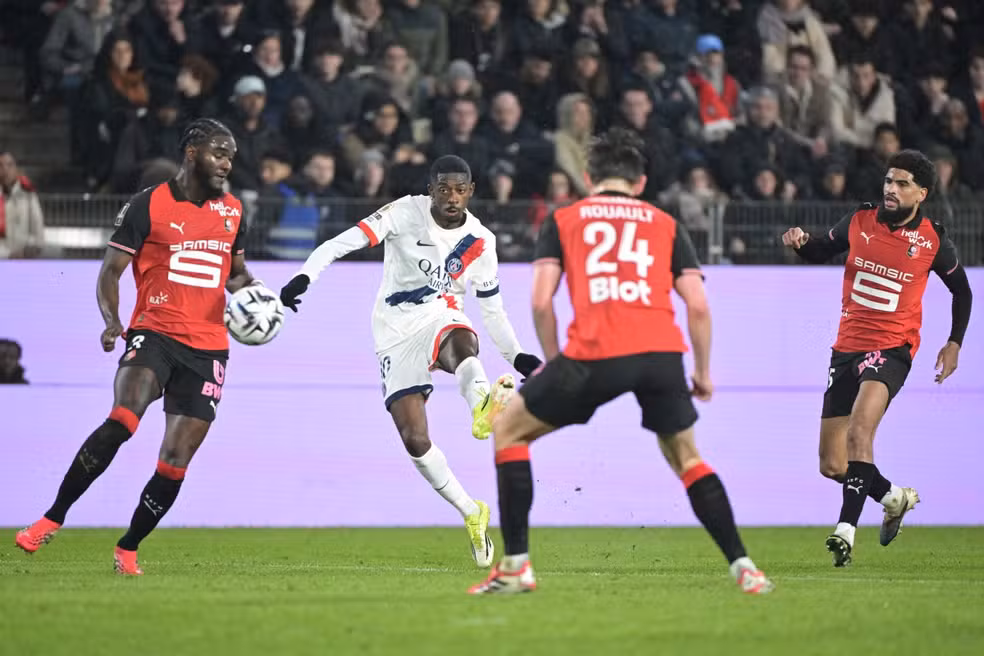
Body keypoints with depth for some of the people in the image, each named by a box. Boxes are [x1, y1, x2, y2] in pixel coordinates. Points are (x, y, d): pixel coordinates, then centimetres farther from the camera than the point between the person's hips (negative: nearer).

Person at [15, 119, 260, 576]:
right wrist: (111, 321, -17)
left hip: (208, 349, 4)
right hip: (154, 332, -4)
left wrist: (250, 288, 4)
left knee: (174, 464, -2)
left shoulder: (232, 211, 13)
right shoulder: (149, 205, -1)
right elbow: (111, 269, 0)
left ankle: (127, 551, 15)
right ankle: (51, 520, -21)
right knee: (121, 422, -29)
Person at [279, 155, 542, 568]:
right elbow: (346, 241, -14)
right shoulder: (406, 214, -6)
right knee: (414, 439, -8)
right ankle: (471, 513, 9)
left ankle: (482, 407, -72)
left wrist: (517, 356, 2)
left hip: (441, 318, 0)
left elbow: (492, 309, 14)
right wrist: (305, 276, -29)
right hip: (396, 333, 0)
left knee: (462, 344, -41)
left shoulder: (479, 240, 3)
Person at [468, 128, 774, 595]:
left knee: (509, 428, 18)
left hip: (594, 353, -2)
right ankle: (743, 568, 13)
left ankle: (516, 566, 11)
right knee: (685, 456, 25)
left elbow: (541, 302, 6)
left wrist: (552, 361, 20)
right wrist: (703, 373, 25)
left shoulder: (562, 220, 18)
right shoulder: (666, 224, 22)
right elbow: (698, 307, 13)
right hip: (662, 350, 2)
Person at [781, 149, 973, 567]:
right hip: (847, 347, 4)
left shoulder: (933, 240, -2)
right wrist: (800, 243, -5)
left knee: (859, 431, -31)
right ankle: (894, 497, 30)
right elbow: (820, 252, 19)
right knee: (831, 466, 4)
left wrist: (955, 342, 5)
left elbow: (961, 289, 14)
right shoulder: (859, 222, 3)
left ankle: (846, 529, -31)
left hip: (892, 349, -4)